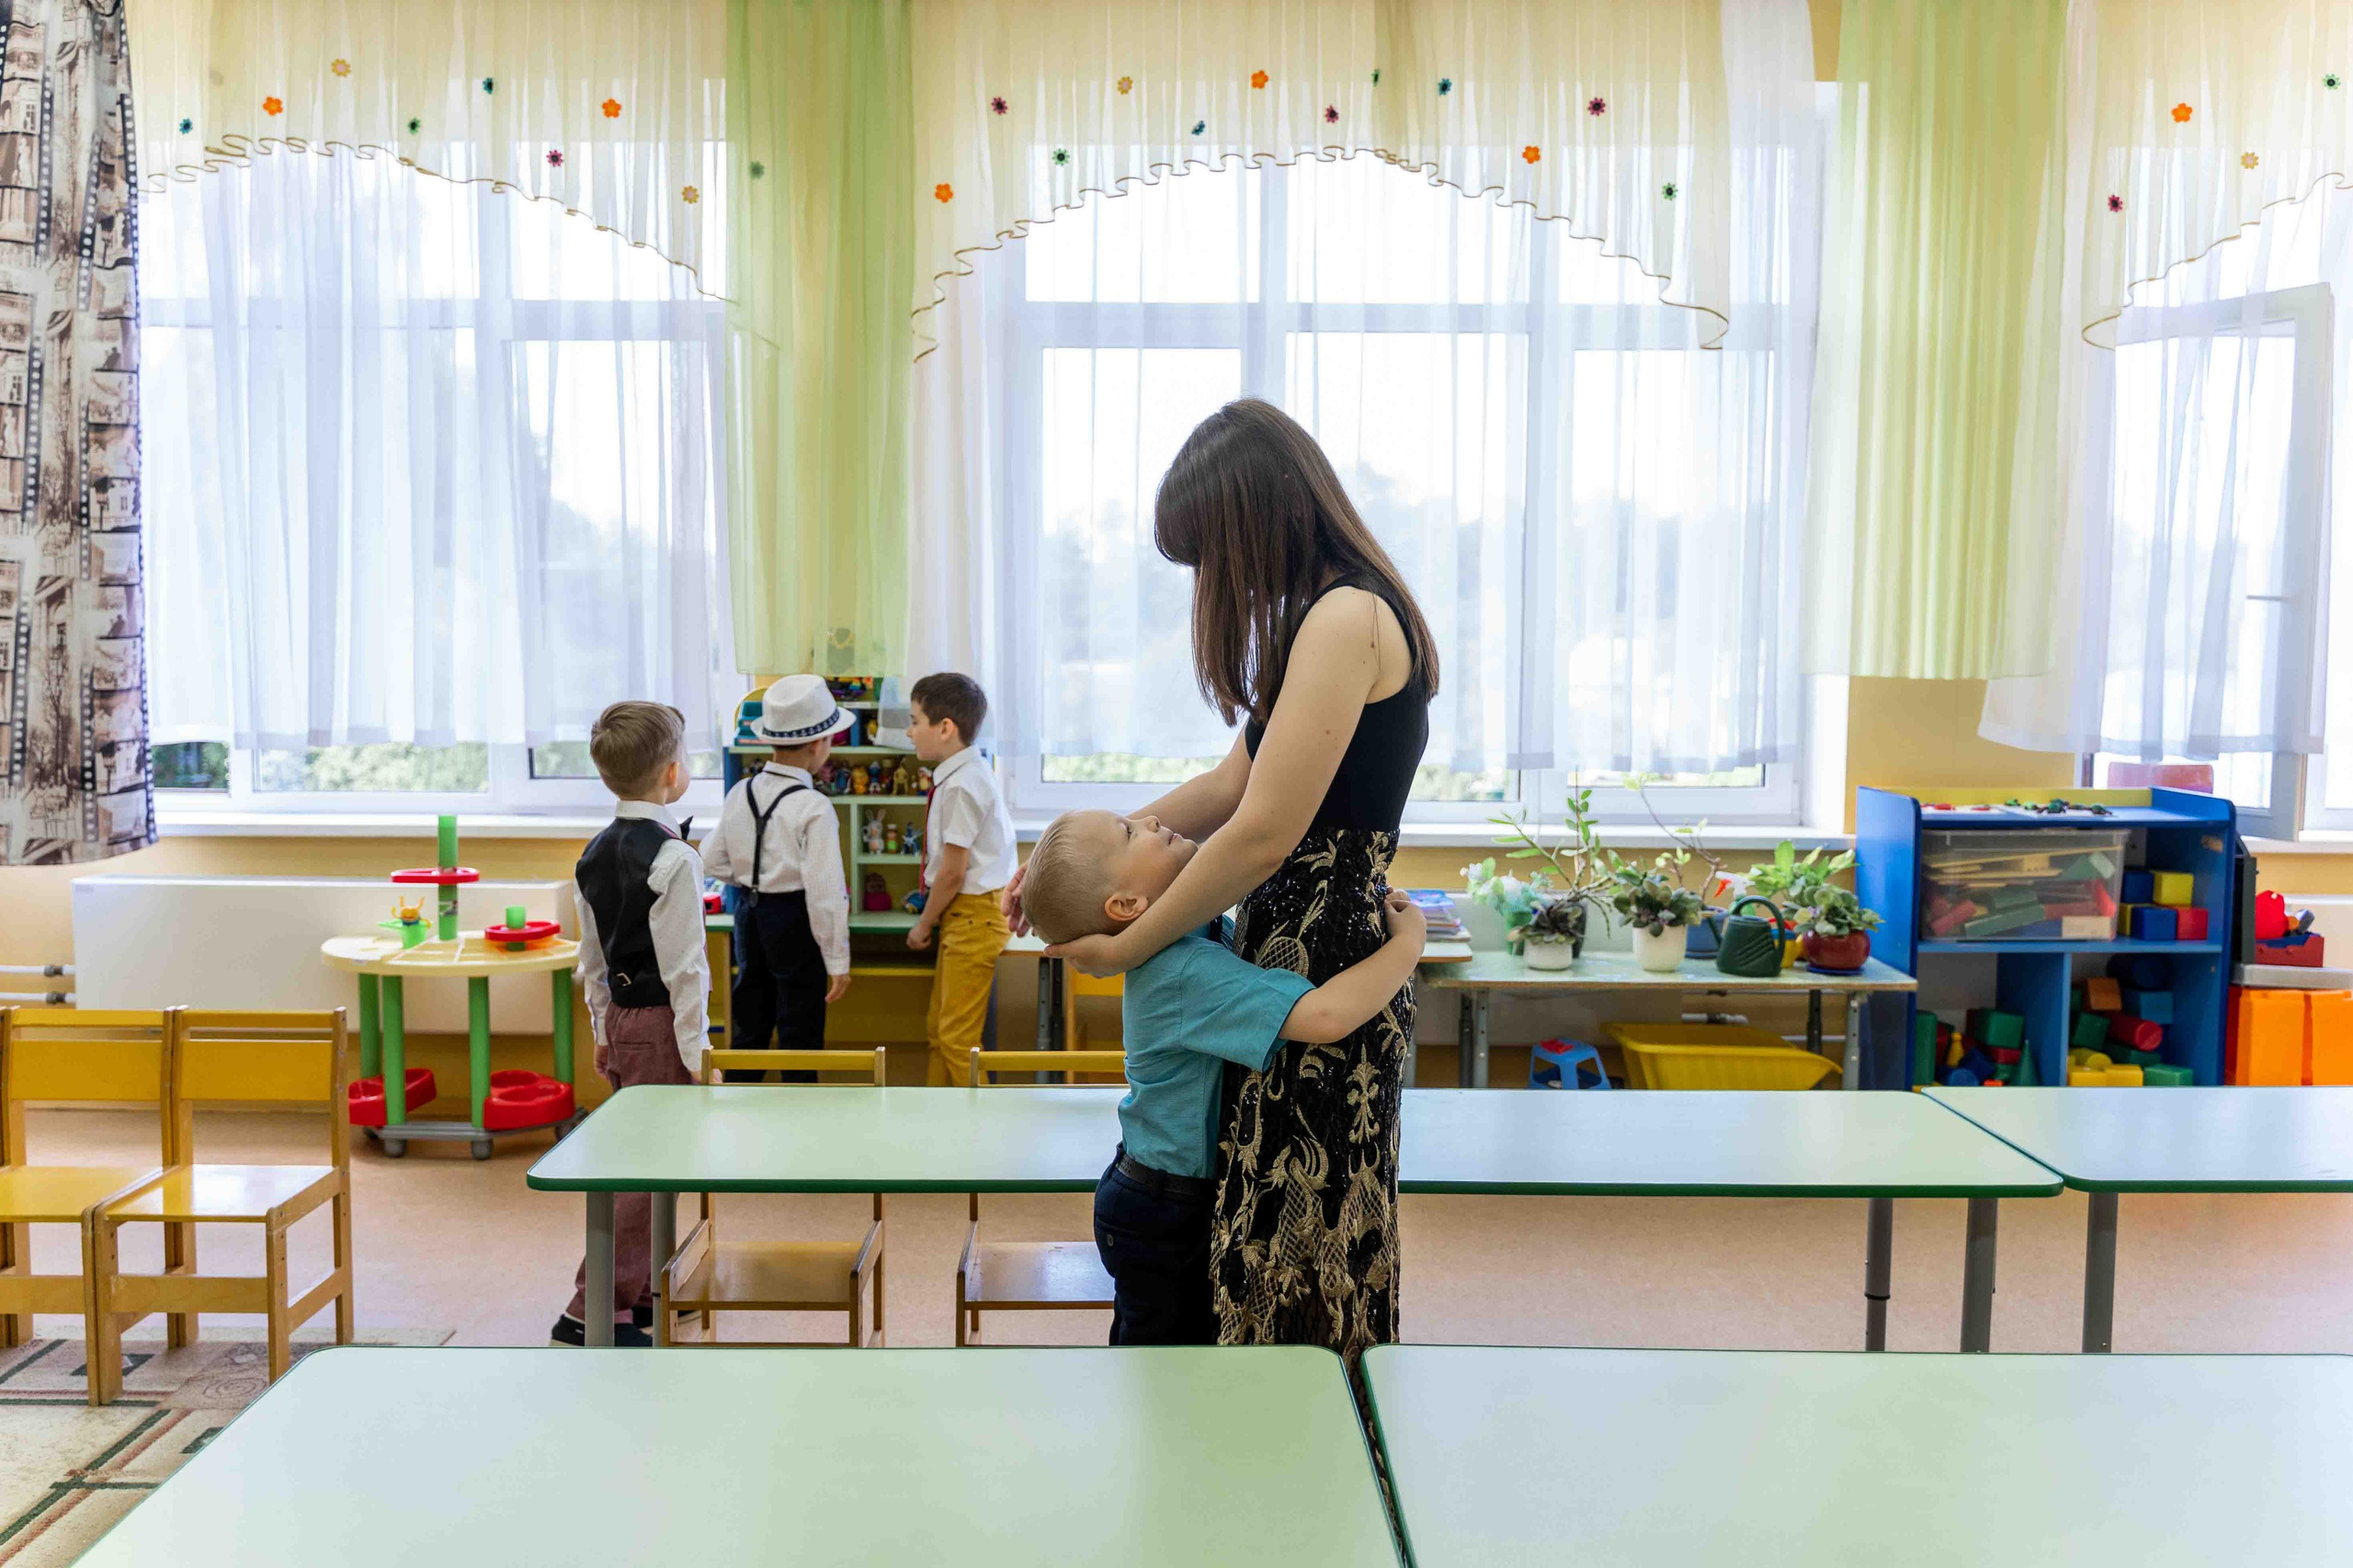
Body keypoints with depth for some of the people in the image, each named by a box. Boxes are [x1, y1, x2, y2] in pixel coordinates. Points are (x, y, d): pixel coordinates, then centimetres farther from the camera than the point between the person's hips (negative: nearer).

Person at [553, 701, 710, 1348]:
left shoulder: (594, 854, 8)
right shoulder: (672, 858, -18)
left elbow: (592, 960, 14)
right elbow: (684, 966, -18)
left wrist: (604, 1033, 21)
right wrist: (695, 1051, -13)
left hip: (618, 1019, 9)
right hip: (661, 1023, -9)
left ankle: (643, 1287, 31)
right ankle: (594, 1311, -1)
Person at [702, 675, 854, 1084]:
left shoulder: (739, 793, 0)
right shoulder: (813, 808, -20)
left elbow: (713, 861, 7)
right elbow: (825, 890, -21)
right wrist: (837, 960, -15)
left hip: (749, 913, 7)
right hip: (795, 921, -7)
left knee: (748, 1025, 18)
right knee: (800, 1034, 4)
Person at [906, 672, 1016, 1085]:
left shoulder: (961, 786, -20)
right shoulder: (966, 775, 10)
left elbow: (953, 871, -18)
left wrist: (925, 924, -6)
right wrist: (931, 919, 12)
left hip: (975, 915, -10)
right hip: (961, 916, 10)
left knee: (959, 1036, -5)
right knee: (938, 1030, 18)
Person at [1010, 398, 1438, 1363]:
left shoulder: (1346, 618, -17)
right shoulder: (1328, 616, 16)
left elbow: (1263, 836, -20)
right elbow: (1233, 786, 20)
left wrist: (1123, 948, -9)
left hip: (1321, 965, -10)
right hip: (1303, 951, 10)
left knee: (1293, 1257, 1)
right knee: (1284, 1246, 16)